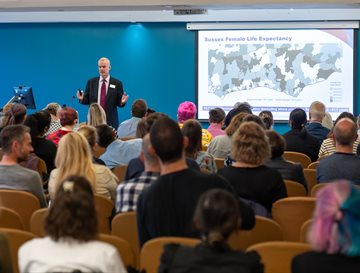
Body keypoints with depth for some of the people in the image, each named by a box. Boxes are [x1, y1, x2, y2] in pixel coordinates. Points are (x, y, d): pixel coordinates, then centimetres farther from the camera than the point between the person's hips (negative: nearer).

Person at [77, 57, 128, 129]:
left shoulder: (117, 83, 4)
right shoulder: (91, 82, 10)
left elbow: (119, 102, 4)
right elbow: (87, 100, 11)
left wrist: (122, 102, -17)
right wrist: (82, 99, -9)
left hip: (111, 121, -1)